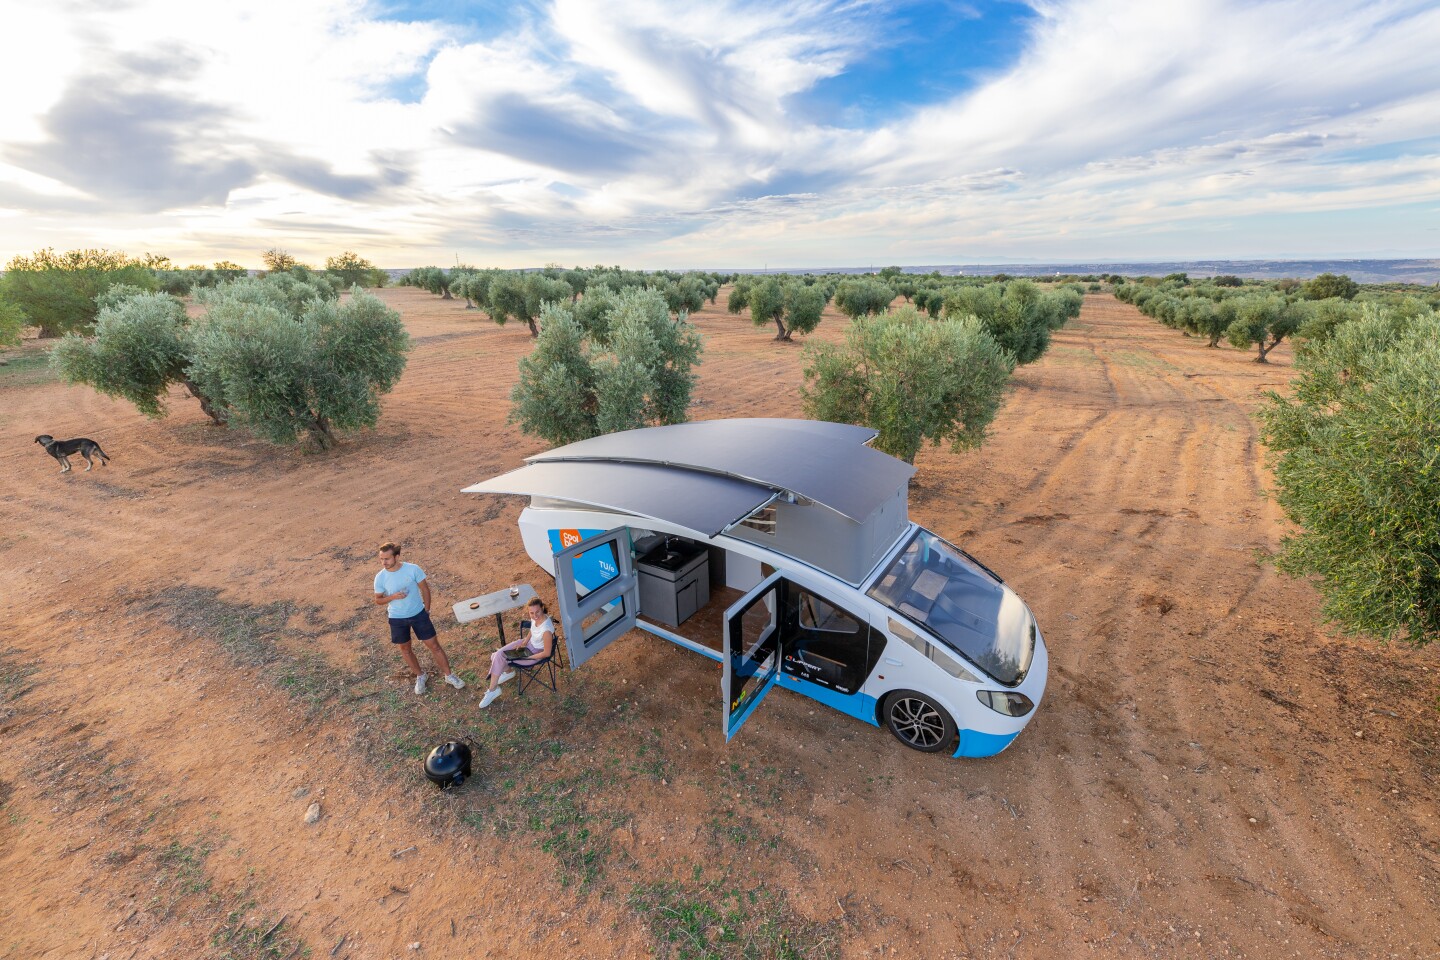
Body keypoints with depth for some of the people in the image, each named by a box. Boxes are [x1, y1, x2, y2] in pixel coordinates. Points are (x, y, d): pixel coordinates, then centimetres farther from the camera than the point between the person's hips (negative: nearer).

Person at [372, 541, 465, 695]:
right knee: (405, 649, 17)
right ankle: (420, 676, 40)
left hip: (418, 614, -2)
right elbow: (378, 600, -2)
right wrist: (393, 597, -22)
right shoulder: (380, 577, -14)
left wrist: (426, 610, -1)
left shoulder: (413, 569, -19)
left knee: (434, 645, 4)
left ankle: (449, 675, 19)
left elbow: (425, 589, -5)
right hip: (397, 619, 2)